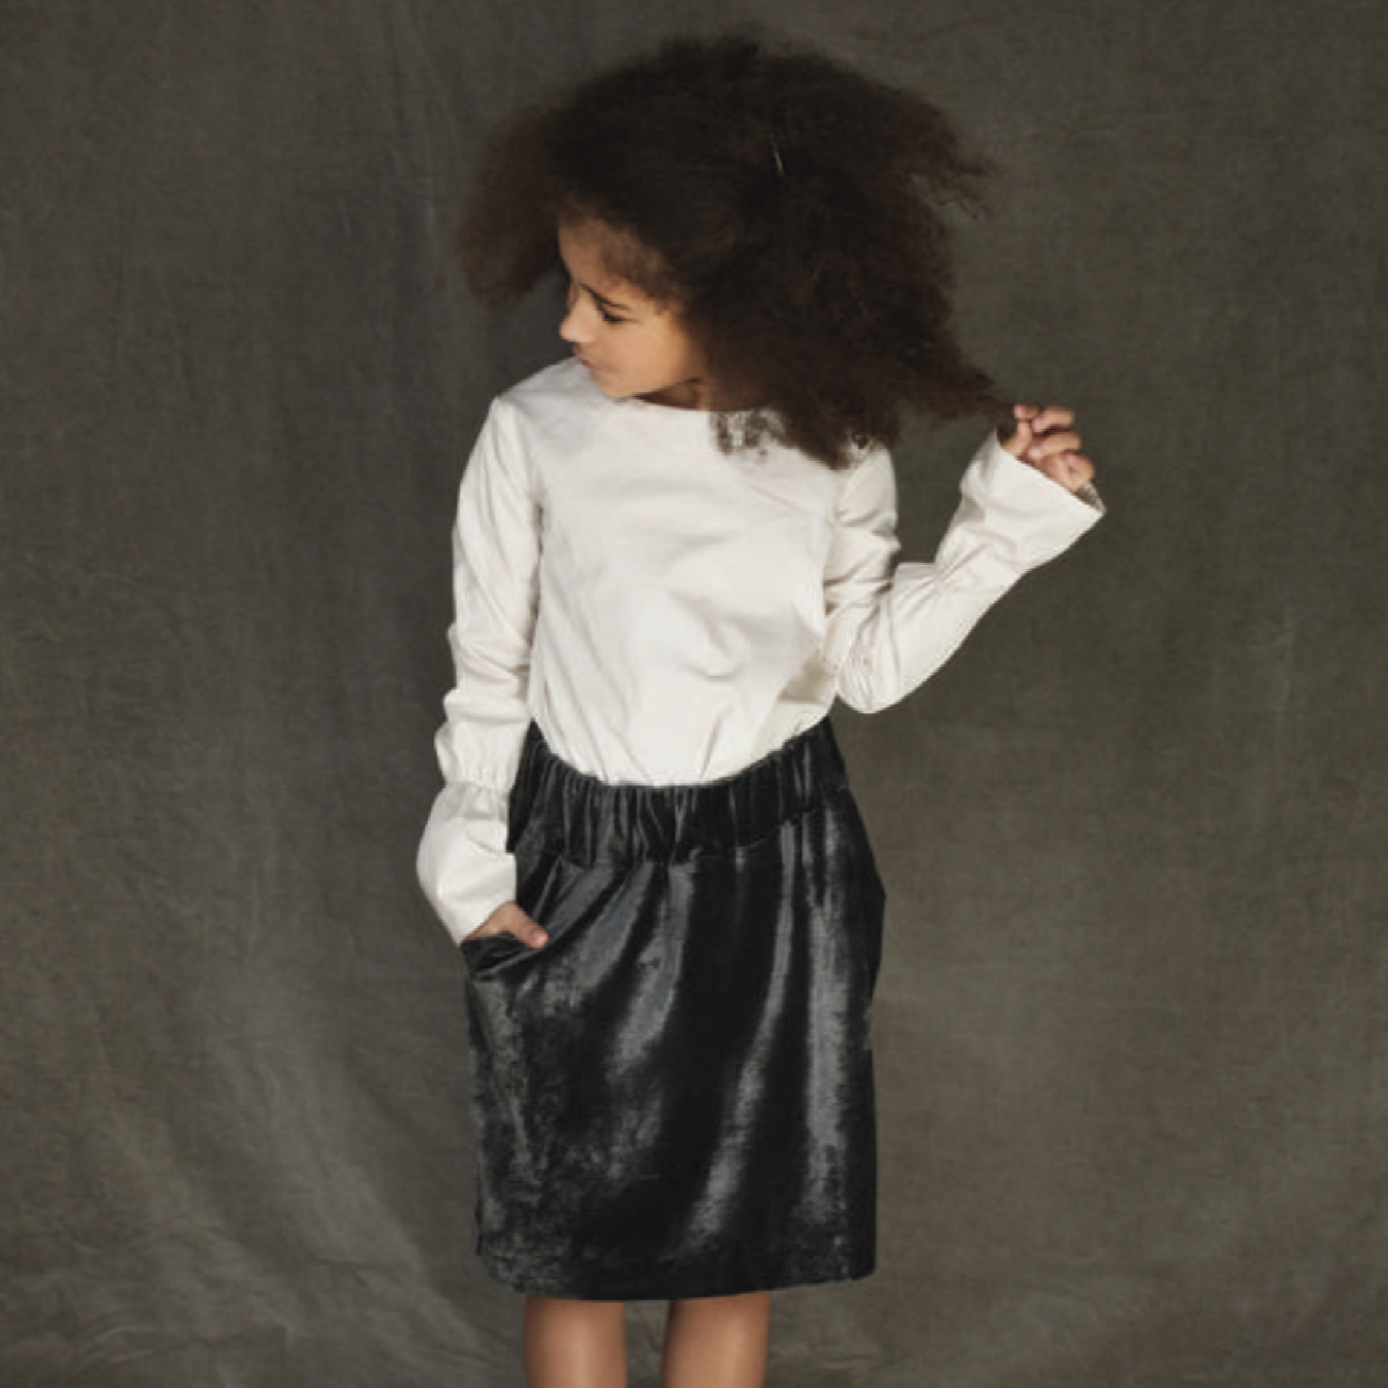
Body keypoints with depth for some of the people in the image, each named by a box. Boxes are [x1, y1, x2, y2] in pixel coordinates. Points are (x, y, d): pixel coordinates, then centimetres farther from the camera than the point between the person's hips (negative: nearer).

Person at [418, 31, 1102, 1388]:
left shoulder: (831, 449, -9)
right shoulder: (535, 433, -13)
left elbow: (869, 662, 1)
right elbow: (489, 669, -1)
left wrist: (1003, 524, -8)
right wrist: (470, 858, 0)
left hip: (777, 868, 1)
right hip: (580, 863, -1)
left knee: (741, 1245, 12)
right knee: (571, 1248, 9)